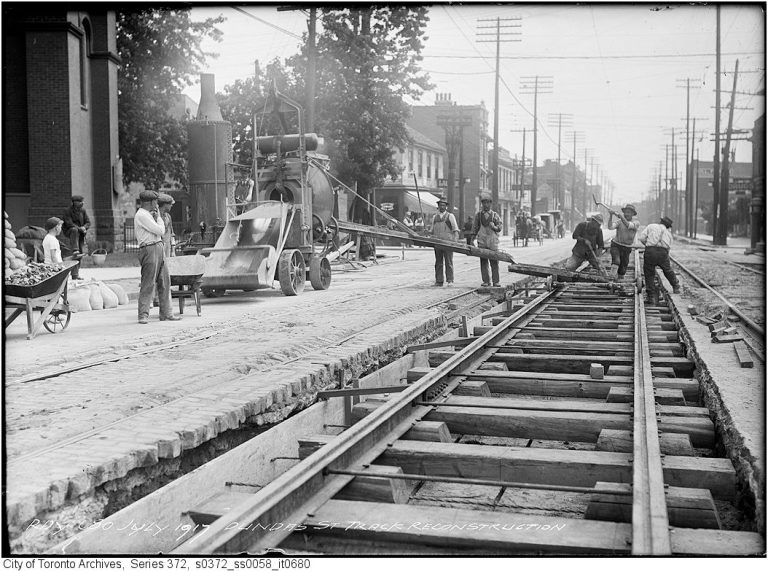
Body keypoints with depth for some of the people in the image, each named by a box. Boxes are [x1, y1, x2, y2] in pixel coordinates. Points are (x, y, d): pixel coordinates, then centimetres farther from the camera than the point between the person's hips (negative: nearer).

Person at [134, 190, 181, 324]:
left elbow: (161, 231, 21)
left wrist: (156, 218, 14)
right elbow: (160, 231, -13)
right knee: (148, 283, -7)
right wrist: (158, 217, 2)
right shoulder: (141, 215, -12)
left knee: (164, 282, 9)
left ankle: (166, 313, 14)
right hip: (149, 249, -10)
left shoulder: (148, 214, 20)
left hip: (158, 248, 10)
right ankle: (143, 315, -1)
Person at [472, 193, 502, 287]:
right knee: (483, 262, 0)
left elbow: (499, 228, 2)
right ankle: (486, 281, 5)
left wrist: (493, 227, -18)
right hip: (482, 242, 1)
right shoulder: (478, 215, 9)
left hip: (493, 241, -1)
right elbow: (475, 228, 12)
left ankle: (496, 281, 3)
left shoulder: (495, 215, 7)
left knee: (494, 262, -2)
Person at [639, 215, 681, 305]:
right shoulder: (668, 233, 27)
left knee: (649, 275, 10)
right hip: (663, 253, 2)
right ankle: (676, 287, 46)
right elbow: (668, 247, 22)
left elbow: (642, 238, 6)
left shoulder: (650, 226, 18)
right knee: (668, 270, 28)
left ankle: (652, 297, 6)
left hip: (650, 251, -2)